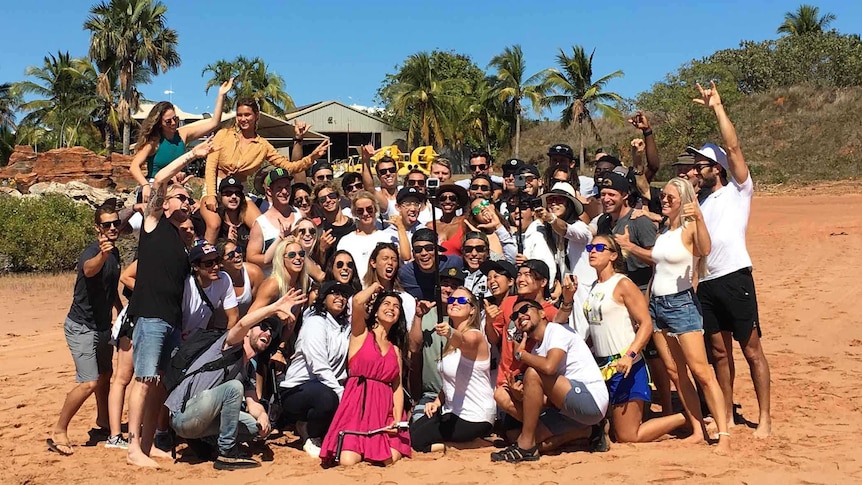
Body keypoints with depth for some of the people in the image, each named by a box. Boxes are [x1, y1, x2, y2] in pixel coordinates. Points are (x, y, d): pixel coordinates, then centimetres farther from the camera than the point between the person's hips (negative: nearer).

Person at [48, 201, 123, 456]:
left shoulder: (114, 253, 4)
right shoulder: (92, 252, -22)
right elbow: (89, 270, -48)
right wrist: (102, 255, -68)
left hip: (103, 326, 8)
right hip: (81, 327, -8)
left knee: (105, 375, 21)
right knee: (89, 382, -16)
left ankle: (103, 419, 42)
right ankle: (58, 432, -3)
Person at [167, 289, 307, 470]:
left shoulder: (247, 372, 17)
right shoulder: (233, 345, -5)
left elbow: (253, 404, 7)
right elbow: (242, 324, -27)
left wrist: (262, 415, -16)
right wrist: (275, 307, -32)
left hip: (202, 418, 8)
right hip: (182, 414, -8)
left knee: (256, 426, -2)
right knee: (234, 387, -27)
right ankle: (227, 453, -18)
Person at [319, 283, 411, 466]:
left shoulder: (396, 349, 21)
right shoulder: (361, 334, 8)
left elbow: (398, 387, 12)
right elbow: (358, 301, -13)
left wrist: (398, 419, -5)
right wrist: (374, 287, 9)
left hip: (385, 409, 4)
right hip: (357, 404, -4)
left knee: (392, 460, -20)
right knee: (348, 462, -21)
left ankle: (372, 448, 12)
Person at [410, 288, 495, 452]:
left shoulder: (475, 336, -18)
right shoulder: (451, 342, 9)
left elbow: (463, 341, -44)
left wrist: (450, 333, -66)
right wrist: (437, 401, 4)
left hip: (474, 417, -9)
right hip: (452, 410, 9)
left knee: (416, 441, -8)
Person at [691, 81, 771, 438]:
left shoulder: (738, 190, 4)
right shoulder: (699, 202, 22)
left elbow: (733, 147, -6)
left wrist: (717, 107, -2)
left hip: (734, 278, -6)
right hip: (706, 283, 7)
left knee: (751, 350, -3)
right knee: (719, 351, 11)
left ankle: (765, 418, 3)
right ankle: (726, 414, 20)